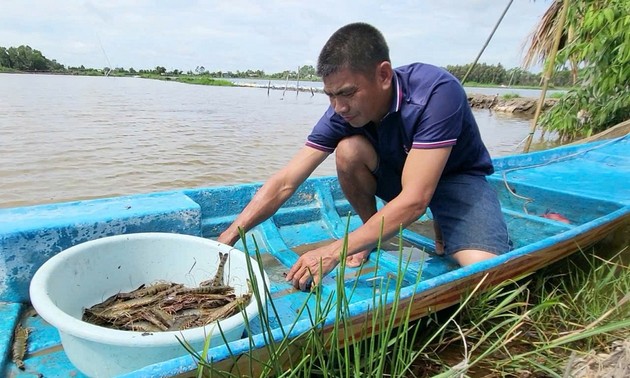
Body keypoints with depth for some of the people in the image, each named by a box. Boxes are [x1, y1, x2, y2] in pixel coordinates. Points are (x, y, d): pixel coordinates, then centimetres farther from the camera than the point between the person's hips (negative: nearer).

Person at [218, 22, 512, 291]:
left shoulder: (437, 92, -33)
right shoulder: (344, 110, -19)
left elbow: (414, 200, -38)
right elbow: (284, 183, -19)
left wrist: (332, 252, -38)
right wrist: (225, 240, -25)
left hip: (458, 177, -3)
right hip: (399, 174, 3)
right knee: (349, 149, -27)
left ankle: (442, 228, 6)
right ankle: (374, 232, -2)